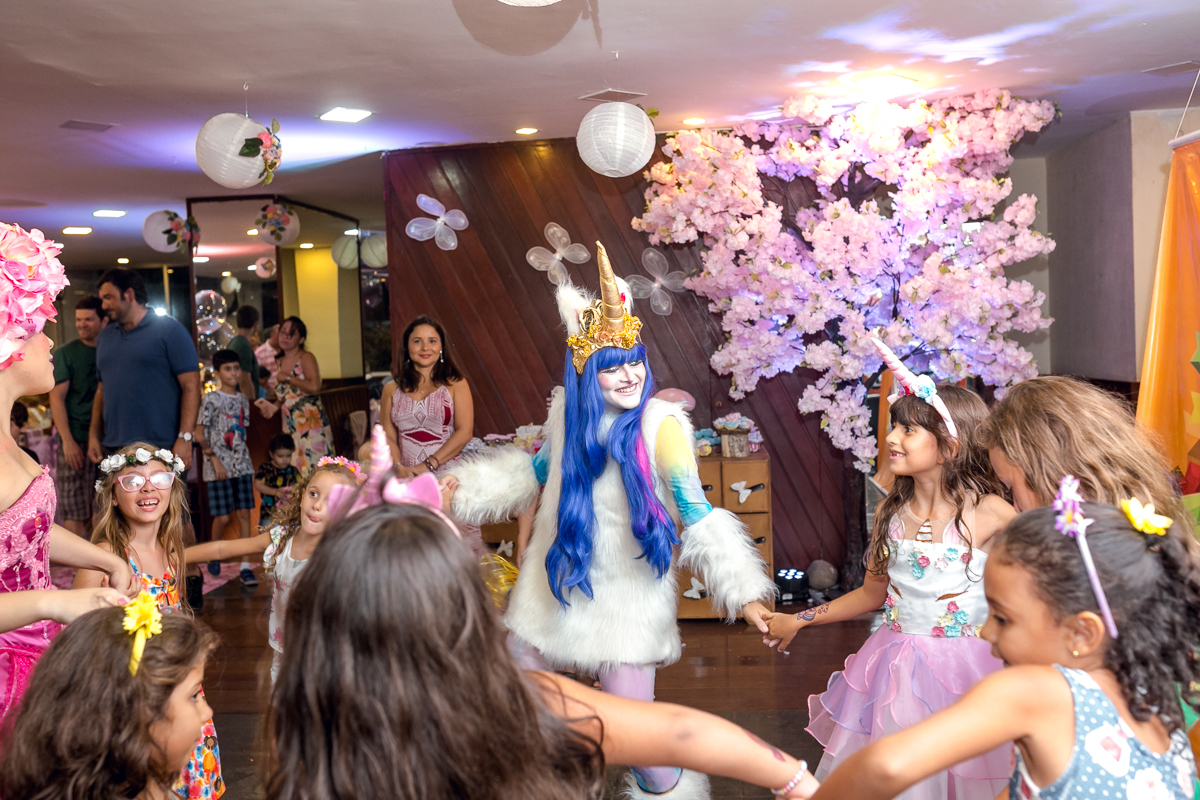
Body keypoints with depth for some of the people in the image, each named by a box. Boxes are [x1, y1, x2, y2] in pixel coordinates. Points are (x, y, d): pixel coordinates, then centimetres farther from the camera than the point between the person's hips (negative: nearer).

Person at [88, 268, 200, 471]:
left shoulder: (169, 330, -3)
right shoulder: (105, 336, 17)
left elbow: (191, 387, -8)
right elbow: (102, 389, 22)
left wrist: (185, 438, -16)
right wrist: (94, 435, 12)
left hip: (161, 448, -6)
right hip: (114, 450, 6)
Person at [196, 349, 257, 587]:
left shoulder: (242, 399, 11)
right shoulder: (211, 399, -6)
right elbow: (199, 434, -6)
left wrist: (245, 459, 12)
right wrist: (215, 459, -12)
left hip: (242, 465, 5)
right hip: (219, 466, -5)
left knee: (244, 514, 0)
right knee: (223, 517, -3)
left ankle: (245, 566, 1)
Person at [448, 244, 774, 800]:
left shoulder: (660, 425, -17)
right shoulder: (567, 414, -3)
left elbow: (695, 512, -19)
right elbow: (537, 470, 15)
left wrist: (740, 589, -27)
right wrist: (462, 488, 12)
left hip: (626, 597, -4)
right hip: (557, 583, 5)